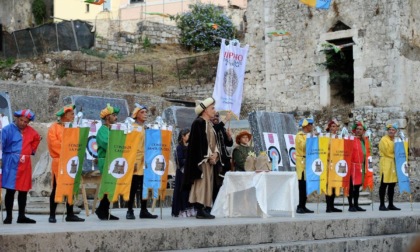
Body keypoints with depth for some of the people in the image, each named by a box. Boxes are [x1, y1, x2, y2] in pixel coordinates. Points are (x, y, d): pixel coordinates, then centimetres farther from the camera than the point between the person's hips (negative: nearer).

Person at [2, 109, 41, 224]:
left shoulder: (30, 131, 8)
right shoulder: (7, 130, -6)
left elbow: (37, 139, 28)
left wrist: (32, 150, 17)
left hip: (25, 165, 5)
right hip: (11, 164, -5)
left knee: (24, 191, 8)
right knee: (10, 190, -3)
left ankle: (21, 216, 16)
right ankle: (8, 216, 4)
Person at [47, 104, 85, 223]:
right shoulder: (54, 128, -2)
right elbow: (54, 143, -13)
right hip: (59, 162, -6)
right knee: (57, 188, -3)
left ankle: (70, 214, 12)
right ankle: (52, 215, 2)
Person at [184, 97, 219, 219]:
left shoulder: (210, 124, 20)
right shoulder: (198, 122, -8)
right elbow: (199, 141, -16)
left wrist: (215, 153, 0)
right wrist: (208, 156, -16)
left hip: (210, 159, 9)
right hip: (201, 159, -9)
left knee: (208, 183, 6)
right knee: (202, 182, -12)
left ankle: (205, 209, 6)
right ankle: (200, 210, -13)